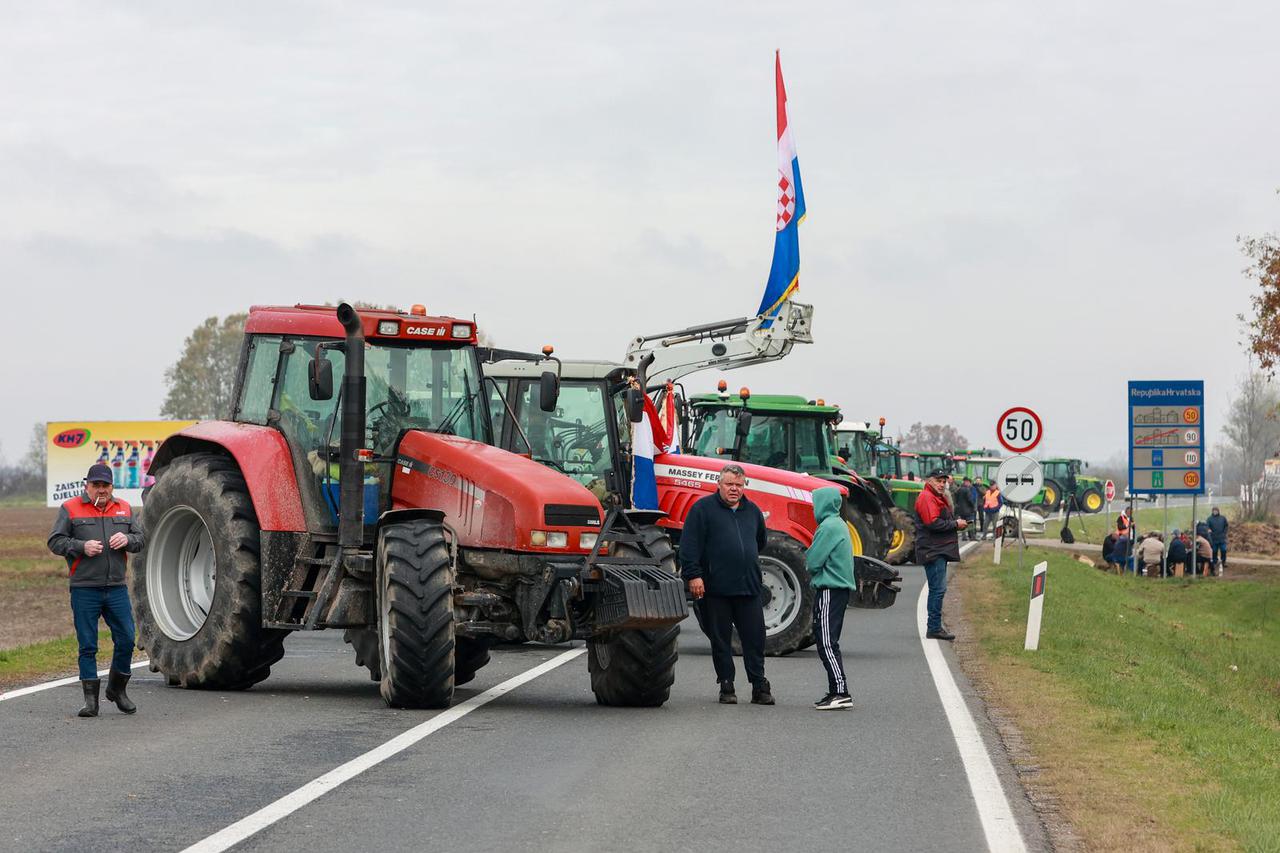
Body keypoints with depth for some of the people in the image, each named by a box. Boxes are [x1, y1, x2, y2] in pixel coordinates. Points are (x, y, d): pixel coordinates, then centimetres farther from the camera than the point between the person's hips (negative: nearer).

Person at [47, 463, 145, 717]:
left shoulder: (123, 509, 13)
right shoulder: (70, 509, 2)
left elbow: (140, 539, 15)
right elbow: (55, 541, -2)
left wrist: (127, 539, -7)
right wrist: (82, 546, -17)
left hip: (117, 588, 3)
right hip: (84, 589, -3)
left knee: (126, 640, 1)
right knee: (87, 645, 0)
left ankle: (117, 689, 21)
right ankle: (91, 698, 6)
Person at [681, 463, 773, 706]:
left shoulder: (752, 511, 15)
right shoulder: (703, 509, 0)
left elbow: (760, 542, 31)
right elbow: (689, 545, -6)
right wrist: (694, 575, -14)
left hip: (749, 587, 3)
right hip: (715, 588, -3)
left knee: (754, 638, 1)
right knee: (721, 640, 3)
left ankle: (760, 687, 6)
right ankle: (726, 686, 10)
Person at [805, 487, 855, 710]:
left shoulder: (829, 527, -16)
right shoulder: (838, 525, 15)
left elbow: (813, 562, -16)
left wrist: (808, 564, 4)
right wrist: (811, 559, 4)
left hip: (829, 590, -10)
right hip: (839, 588, 10)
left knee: (827, 643, -10)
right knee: (826, 642, 13)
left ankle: (841, 693, -14)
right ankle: (836, 692, 15)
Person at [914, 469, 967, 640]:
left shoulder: (938, 498, 22)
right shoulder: (926, 497, -12)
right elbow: (933, 523, -22)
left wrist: (957, 522, 8)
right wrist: (955, 524, -14)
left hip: (940, 550, 11)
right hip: (932, 551, -11)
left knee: (937, 589, 14)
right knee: (938, 588, -11)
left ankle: (934, 627, 20)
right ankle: (934, 628, -10)